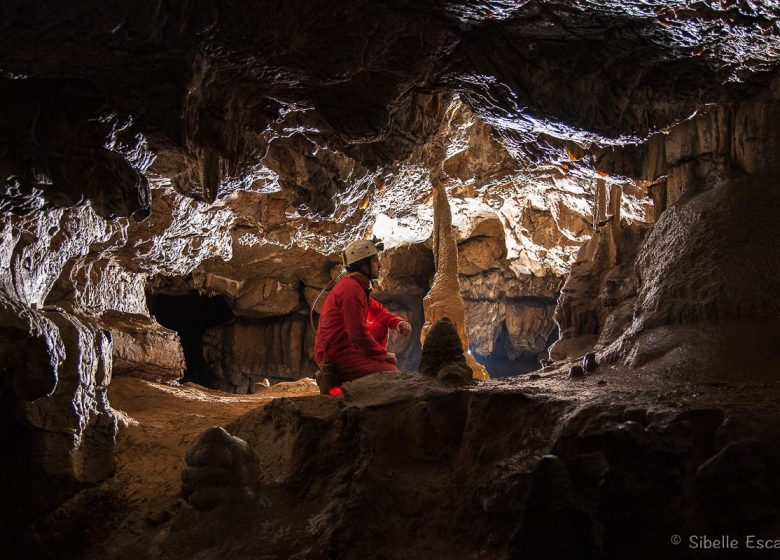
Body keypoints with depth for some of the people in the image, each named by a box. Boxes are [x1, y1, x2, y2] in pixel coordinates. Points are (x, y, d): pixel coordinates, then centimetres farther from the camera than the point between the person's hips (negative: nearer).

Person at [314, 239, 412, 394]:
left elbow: (377, 310, 22)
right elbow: (358, 333, -23)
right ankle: (336, 381, -8)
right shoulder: (351, 290, -19)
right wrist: (383, 354, -10)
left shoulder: (358, 286, 14)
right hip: (336, 356, -10)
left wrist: (398, 322, 2)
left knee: (381, 327, 20)